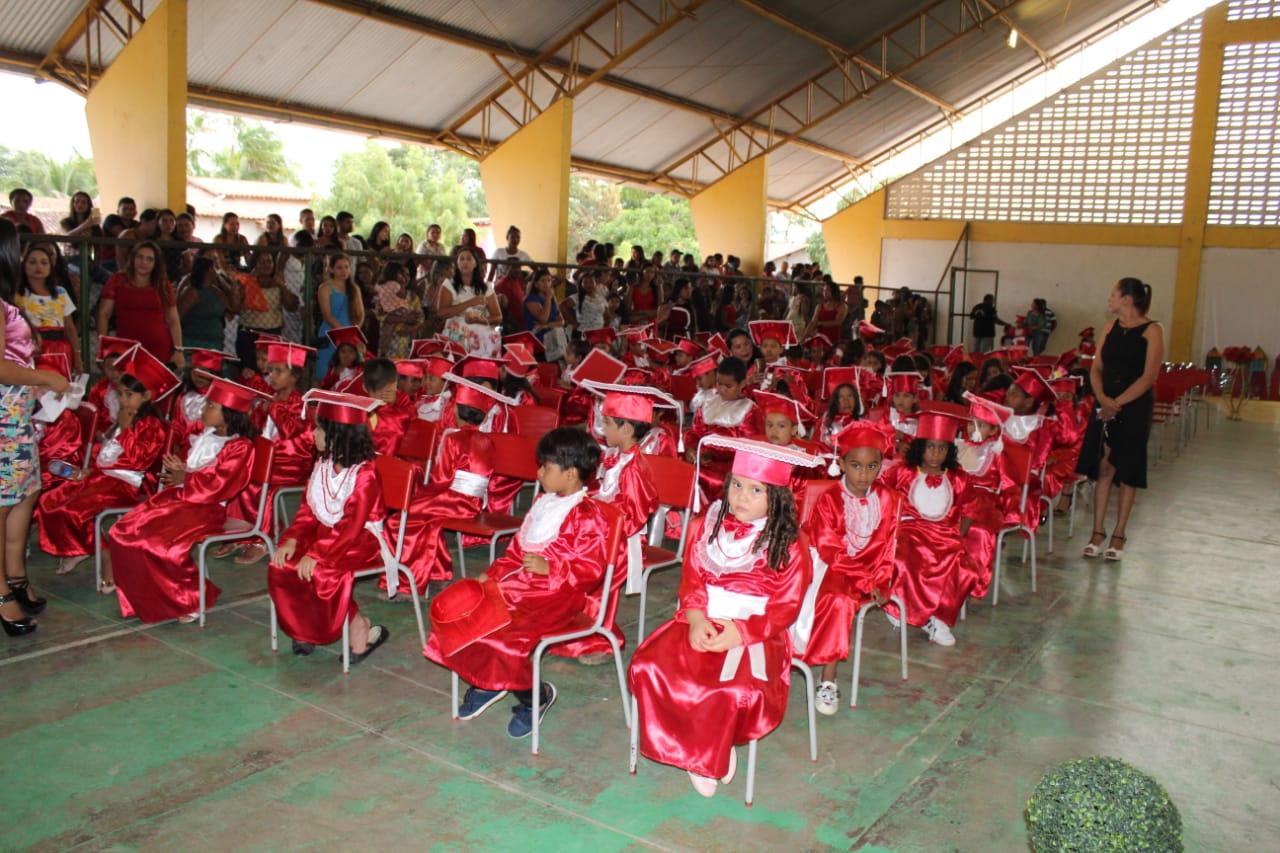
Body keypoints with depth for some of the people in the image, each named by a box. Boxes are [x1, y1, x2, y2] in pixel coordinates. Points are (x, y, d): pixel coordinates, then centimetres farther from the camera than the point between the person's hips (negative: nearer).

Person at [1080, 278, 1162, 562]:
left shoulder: (1152, 331, -7)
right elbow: (1096, 368, 7)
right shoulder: (1111, 327, 8)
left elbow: (1148, 377, -13)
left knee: (1127, 471, 5)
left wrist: (1118, 403, -18)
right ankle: (1098, 531, 12)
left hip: (1135, 408, -4)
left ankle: (1119, 534, 15)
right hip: (1105, 405, 4)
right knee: (1103, 467, 4)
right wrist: (1102, 398, -10)